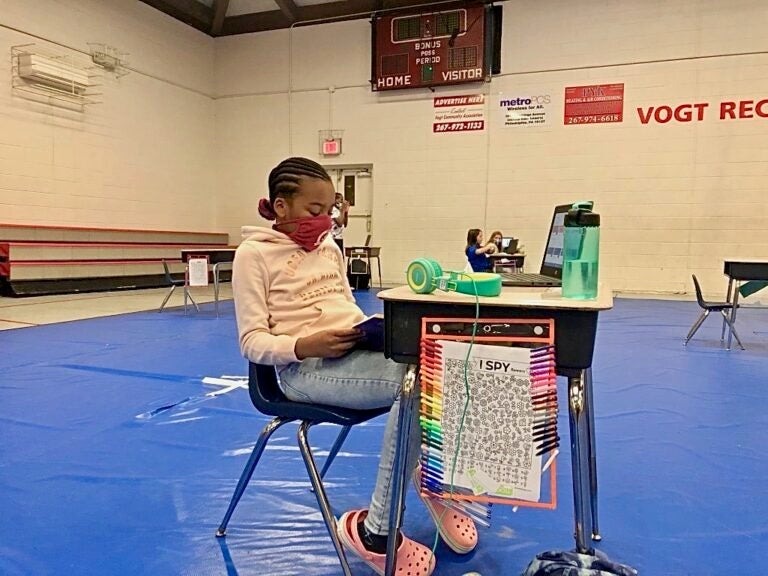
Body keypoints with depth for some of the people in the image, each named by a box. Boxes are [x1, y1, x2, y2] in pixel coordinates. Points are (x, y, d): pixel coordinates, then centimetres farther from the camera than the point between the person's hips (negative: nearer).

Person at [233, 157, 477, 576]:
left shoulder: (330, 248, 19)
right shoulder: (254, 254, -1)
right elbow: (253, 341, -6)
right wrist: (305, 346, -24)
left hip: (355, 352, 6)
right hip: (306, 367, -6)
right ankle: (376, 532, -17)